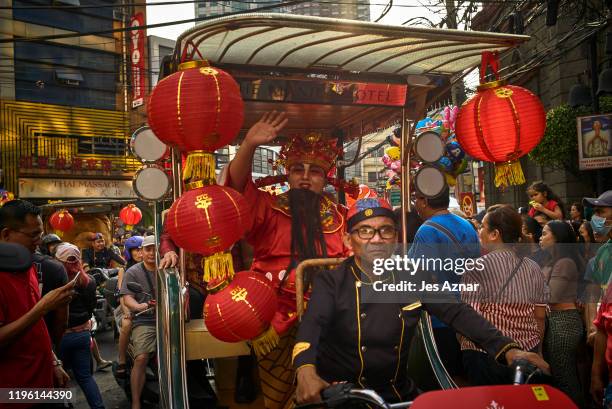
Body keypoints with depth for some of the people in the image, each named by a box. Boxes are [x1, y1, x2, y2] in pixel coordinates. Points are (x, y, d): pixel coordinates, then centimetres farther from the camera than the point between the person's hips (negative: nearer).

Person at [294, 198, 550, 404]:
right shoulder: (331, 282, -7)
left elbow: (458, 313, -8)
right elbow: (312, 324, -24)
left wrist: (508, 349, -24)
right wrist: (306, 370, -45)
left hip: (399, 394, 3)